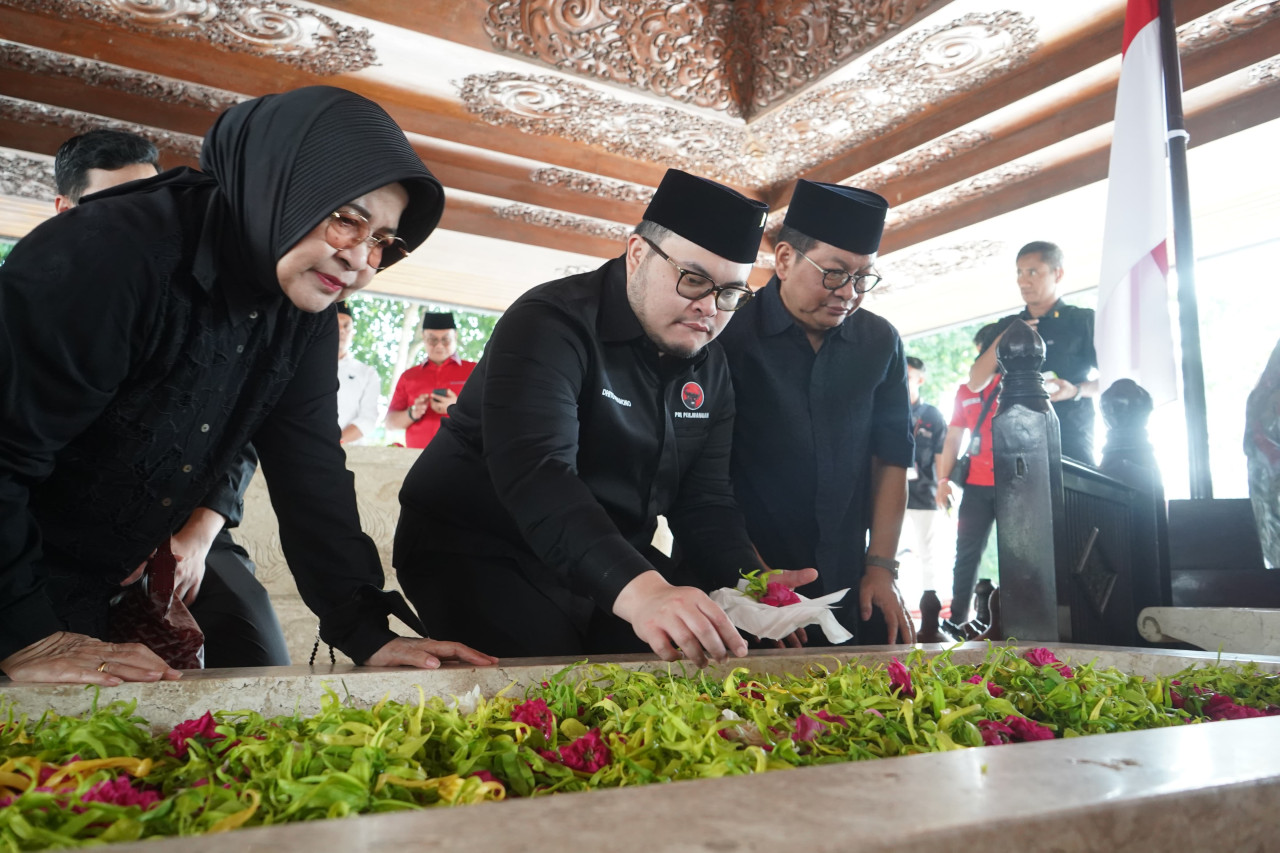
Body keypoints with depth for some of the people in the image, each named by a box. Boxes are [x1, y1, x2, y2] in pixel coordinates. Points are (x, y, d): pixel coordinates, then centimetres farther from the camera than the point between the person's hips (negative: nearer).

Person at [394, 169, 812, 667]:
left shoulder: (709, 369, 4)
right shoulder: (550, 324, -20)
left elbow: (705, 502, 1)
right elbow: (535, 475, -36)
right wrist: (638, 590, -50)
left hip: (616, 562, 7)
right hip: (478, 551, -6)